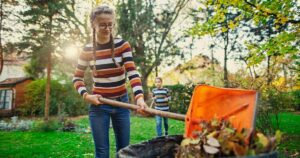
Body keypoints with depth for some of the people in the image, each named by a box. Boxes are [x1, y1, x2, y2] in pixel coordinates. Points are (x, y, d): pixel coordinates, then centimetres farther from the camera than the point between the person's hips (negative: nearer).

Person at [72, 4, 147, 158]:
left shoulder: (122, 45, -4)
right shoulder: (88, 50, -3)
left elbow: (132, 72, -14)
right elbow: (77, 78, 7)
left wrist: (139, 96, -30)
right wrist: (86, 95, -11)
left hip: (122, 103, 1)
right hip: (99, 105, -1)